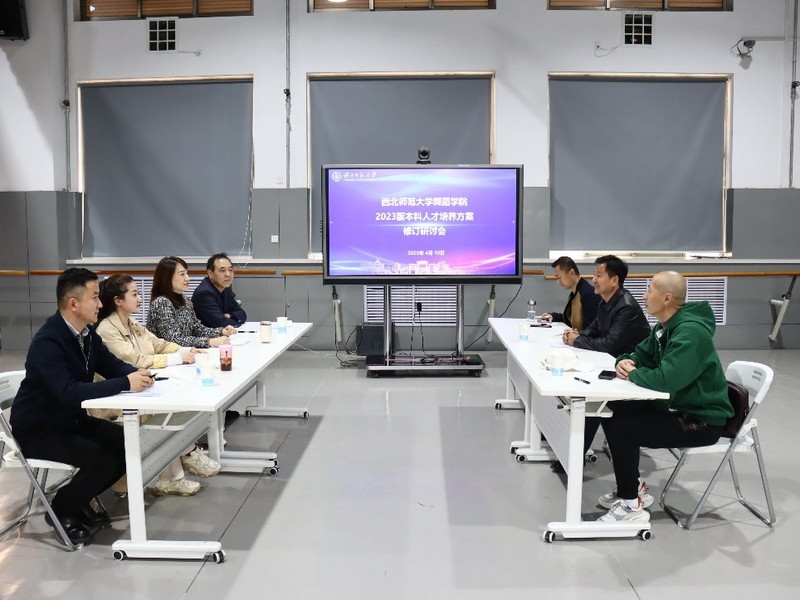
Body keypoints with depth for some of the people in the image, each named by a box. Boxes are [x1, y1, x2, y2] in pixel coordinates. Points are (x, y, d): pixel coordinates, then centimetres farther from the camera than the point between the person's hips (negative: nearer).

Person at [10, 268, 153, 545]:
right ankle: (61, 510, 3)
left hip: (72, 420, 8)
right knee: (103, 458, -25)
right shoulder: (47, 341, -27)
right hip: (39, 430, -8)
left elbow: (112, 365, 6)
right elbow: (68, 392, -37)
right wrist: (125, 384, -37)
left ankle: (79, 499, 15)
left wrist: (137, 374, -18)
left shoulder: (86, 332, -1)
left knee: (128, 445, -5)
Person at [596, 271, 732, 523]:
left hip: (702, 420, -10)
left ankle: (631, 505, -4)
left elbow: (665, 379, -36)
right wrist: (624, 362, -6)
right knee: (613, 413, 5)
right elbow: (640, 355, 19)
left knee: (620, 427, -19)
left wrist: (632, 374, -17)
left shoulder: (691, 332, -25)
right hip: (675, 407, 10)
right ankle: (631, 488, 17)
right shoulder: (664, 327, 7)